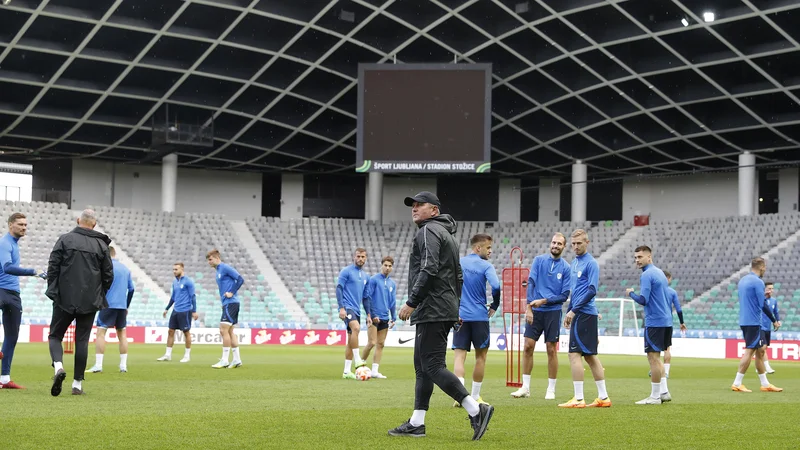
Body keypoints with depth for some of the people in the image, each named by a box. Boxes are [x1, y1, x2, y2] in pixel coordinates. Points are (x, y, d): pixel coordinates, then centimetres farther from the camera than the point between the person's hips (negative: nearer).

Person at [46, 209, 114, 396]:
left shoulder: (65, 239, -2)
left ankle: (58, 365, -19)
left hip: (64, 299, -2)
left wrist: (53, 291, 5)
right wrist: (99, 296, 19)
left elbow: (53, 267, -5)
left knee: (55, 335, 9)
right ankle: (77, 384, 5)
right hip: (90, 302, 2)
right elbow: (109, 275, 6)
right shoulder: (101, 244, 3)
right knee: (82, 340, 7)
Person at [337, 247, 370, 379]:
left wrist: (368, 314, 18)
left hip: (357, 310, 7)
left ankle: (347, 371, 10)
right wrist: (341, 308, -17)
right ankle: (357, 360, -30)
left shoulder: (365, 276, 17)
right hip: (347, 307, -7)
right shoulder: (346, 271, -3)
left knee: (351, 340, 7)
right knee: (356, 328, -31)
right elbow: (338, 289, -8)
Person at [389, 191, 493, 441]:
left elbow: (429, 269, -21)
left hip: (431, 310, -11)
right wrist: (454, 309, 25)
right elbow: (458, 277, 26)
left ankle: (476, 410, -16)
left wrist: (411, 302, -20)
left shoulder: (428, 231, -8)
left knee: (433, 366, -13)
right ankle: (416, 424, 10)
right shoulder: (447, 234, 24)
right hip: (445, 311, 11)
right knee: (422, 366, 10)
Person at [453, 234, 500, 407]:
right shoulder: (486, 266, -5)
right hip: (480, 316, -2)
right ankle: (475, 396, 17)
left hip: (459, 317, 2)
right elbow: (496, 286, -19)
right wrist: (494, 306, -3)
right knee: (480, 357, 13)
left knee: (459, 356, 0)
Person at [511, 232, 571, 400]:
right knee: (528, 346, -2)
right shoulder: (539, 260, 4)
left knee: (551, 350, 1)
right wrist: (529, 307, -12)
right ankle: (525, 388, 5)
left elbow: (564, 295, -2)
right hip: (535, 311, 1)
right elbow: (531, 283, -3)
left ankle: (551, 389, 9)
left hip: (553, 312, -1)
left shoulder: (566, 268, 1)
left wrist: (544, 301, -12)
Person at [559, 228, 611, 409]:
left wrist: (573, 310, -18)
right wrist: (568, 312, 18)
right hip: (579, 314, 9)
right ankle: (603, 397, 14)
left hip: (584, 314, -9)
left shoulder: (591, 263, -10)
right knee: (590, 356, 10)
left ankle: (578, 399, -9)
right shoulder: (574, 263, 16)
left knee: (575, 354, -10)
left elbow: (591, 290, -18)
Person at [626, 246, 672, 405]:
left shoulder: (647, 275, -13)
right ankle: (664, 392, 15)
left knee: (653, 358, -4)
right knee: (656, 358, 16)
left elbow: (643, 300, -21)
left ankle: (655, 396, -1)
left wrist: (631, 293, -3)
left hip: (655, 322, -9)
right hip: (666, 321, 9)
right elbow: (668, 300, 21)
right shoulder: (660, 273, 16)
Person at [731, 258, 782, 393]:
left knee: (760, 351, 14)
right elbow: (763, 305, -15)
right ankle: (737, 384, -6)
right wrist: (774, 321, -8)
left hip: (744, 320, 9)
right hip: (753, 322, -9)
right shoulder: (757, 282, -13)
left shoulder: (743, 280, 13)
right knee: (749, 351, -6)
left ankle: (765, 384, 17)